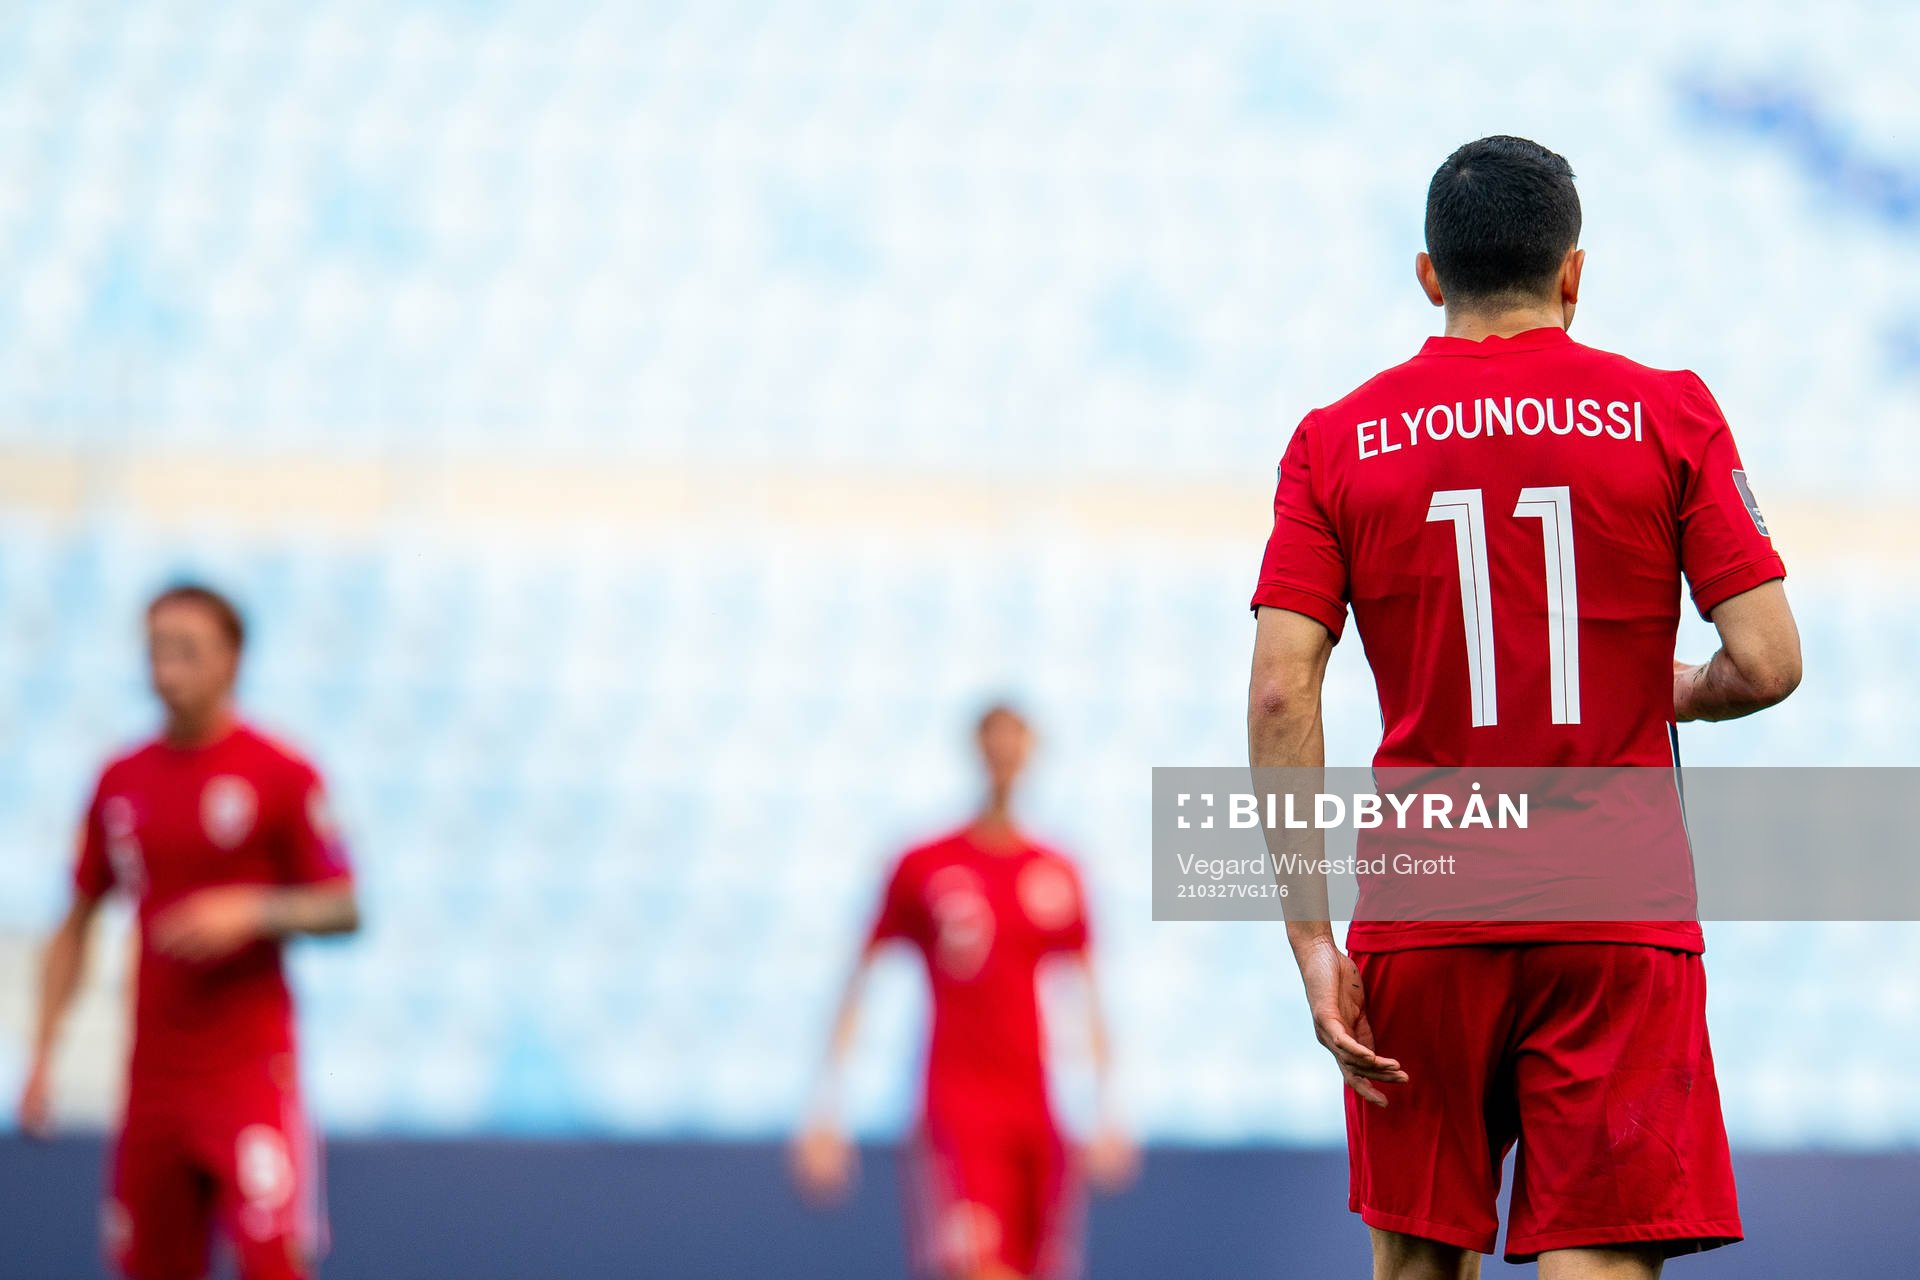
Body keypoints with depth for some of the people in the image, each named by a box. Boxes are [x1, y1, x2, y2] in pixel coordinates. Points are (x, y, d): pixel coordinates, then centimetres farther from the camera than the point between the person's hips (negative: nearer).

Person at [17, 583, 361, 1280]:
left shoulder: (281, 775, -4)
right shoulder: (121, 782, 10)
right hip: (153, 1074, 5)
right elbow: (76, 923, 16)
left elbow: (343, 909, -3)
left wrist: (250, 910, -20)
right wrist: (42, 1052, 9)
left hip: (251, 1066, -5)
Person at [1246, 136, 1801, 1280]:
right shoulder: (1669, 414, 1)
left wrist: (1311, 939, -3)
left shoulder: (1337, 443, 5)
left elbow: (1281, 694, -4)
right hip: (1619, 923, -2)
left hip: (1418, 924, 2)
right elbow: (1768, 664, -5)